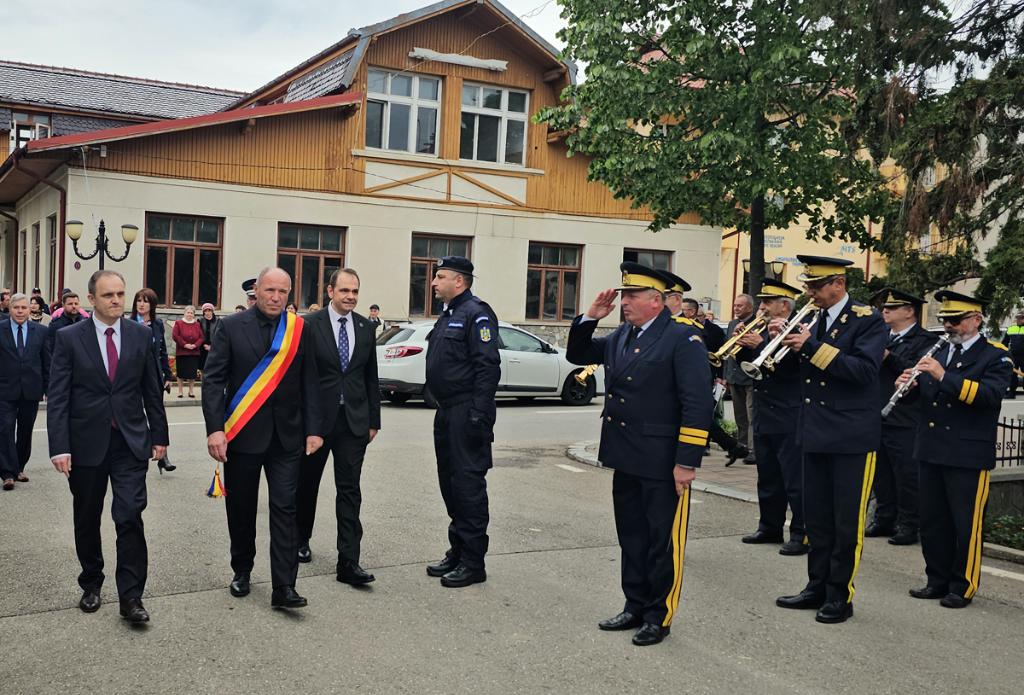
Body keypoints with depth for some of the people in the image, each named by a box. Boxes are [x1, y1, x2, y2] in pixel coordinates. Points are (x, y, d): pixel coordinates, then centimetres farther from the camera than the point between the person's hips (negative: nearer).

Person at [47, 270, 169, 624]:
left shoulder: (141, 335, 2)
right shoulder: (69, 338, -3)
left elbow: (152, 390, 8)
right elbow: (58, 397, -5)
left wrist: (159, 435, 7)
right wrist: (59, 447, -12)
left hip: (131, 441, 0)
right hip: (86, 442, 0)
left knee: (130, 516, -9)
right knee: (87, 520, 13)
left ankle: (131, 596, -1)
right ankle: (91, 585, 32)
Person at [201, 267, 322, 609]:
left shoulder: (299, 329, 3)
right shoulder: (231, 327, -2)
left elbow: (309, 383, 4)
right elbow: (213, 380, -5)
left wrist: (313, 429, -2)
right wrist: (215, 429, -14)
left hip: (286, 436, 0)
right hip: (242, 435, 0)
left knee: (285, 508, -4)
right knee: (241, 508, 12)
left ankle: (284, 587, -2)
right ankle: (242, 571, 32)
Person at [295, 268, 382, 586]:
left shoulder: (366, 327, 6)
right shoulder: (310, 325, -6)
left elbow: (371, 377, 10)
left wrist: (373, 420, 7)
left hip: (354, 420, 2)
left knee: (349, 490, -2)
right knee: (307, 484, 15)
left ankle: (348, 562, -1)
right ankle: (302, 539, 38)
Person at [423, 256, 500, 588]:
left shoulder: (476, 313, -12)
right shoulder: (448, 315, 18)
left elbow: (488, 367, -20)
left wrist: (478, 415, -24)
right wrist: (443, 410, 17)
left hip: (466, 414, -10)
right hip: (447, 412, 10)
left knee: (469, 483, -5)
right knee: (450, 482, 15)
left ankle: (473, 562, 3)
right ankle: (457, 551, 26)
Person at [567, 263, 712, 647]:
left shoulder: (683, 337, -13)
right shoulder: (621, 336, 11)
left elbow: (698, 403, -17)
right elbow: (577, 355, 21)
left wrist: (687, 462, -19)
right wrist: (590, 317, 4)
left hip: (662, 463, -7)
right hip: (626, 458, 8)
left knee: (663, 542, 6)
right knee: (632, 538, 17)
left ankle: (659, 616, 19)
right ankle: (635, 607, 31)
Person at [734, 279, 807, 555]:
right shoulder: (762, 330, 13)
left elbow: (789, 367, -22)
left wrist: (759, 346, -23)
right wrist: (743, 345, -3)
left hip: (789, 420, -8)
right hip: (763, 417, 8)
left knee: (795, 480, -3)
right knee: (768, 478, 16)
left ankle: (802, 534, 2)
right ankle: (770, 527, 26)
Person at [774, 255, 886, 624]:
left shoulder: (868, 320, -8)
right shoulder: (815, 320, 11)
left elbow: (864, 370, -22)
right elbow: (801, 371, 12)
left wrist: (812, 346, -24)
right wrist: (787, 342, -6)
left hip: (852, 435, -7)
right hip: (815, 432, 7)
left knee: (847, 520, 3)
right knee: (816, 516, 14)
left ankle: (840, 596, 13)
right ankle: (817, 587, 25)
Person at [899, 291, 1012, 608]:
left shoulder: (995, 356, -3)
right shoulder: (937, 354, 15)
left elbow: (990, 394, -20)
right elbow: (919, 395, 14)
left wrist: (944, 376, -28)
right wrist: (907, 384, -10)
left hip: (969, 455, -6)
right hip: (932, 451, 6)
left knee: (966, 525, 1)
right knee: (932, 521, 12)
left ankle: (963, 587, 14)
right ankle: (938, 580, 24)